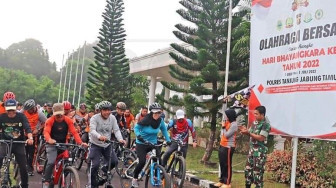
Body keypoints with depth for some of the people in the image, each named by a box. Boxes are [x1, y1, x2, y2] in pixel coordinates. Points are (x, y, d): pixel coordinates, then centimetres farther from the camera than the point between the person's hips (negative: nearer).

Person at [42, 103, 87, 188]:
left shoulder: (68, 120, -9)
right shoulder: (50, 121, -14)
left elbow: (74, 132, -15)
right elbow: (46, 132, -27)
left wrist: (80, 142, -30)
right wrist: (49, 140, -50)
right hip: (52, 144, -3)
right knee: (51, 162, -21)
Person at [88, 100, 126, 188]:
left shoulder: (112, 118, -4)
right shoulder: (95, 118, -15)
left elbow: (116, 130, -8)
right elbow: (92, 130, -27)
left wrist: (120, 139, -28)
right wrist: (99, 136, -48)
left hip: (107, 145, 4)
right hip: (96, 145, -4)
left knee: (114, 162, -3)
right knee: (95, 165, -12)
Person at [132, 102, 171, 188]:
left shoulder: (160, 121, -9)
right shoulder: (145, 120, -22)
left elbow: (164, 130, 9)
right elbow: (136, 127, -12)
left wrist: (168, 140, 3)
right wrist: (138, 135, -28)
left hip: (153, 143, 4)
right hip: (141, 144, -4)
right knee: (142, 162, -16)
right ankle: (135, 178, 7)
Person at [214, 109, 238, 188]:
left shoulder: (234, 124, -13)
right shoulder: (226, 122, 14)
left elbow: (227, 135, -17)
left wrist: (224, 127, -6)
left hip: (228, 147, -9)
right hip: (222, 146, 9)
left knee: (227, 165, -4)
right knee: (222, 164, 13)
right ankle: (222, 180, 21)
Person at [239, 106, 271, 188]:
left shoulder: (266, 125, -14)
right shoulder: (254, 122, 10)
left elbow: (261, 138, -20)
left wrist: (248, 133, -20)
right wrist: (245, 130, -4)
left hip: (260, 151, -8)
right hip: (252, 149, 8)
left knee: (257, 171, -4)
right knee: (248, 168, 12)